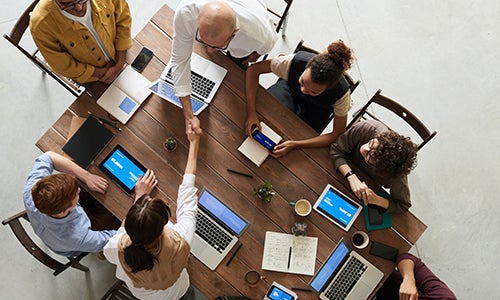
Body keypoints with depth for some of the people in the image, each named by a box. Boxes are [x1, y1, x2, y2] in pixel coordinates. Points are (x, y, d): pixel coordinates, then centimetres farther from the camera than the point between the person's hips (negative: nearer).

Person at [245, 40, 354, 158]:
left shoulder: (341, 92, -39)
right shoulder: (295, 61, -39)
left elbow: (338, 134, -28)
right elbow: (254, 69, -29)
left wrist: (295, 144, -38)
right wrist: (251, 112, -39)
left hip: (316, 111, -1)